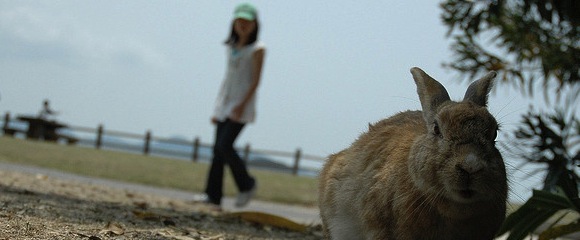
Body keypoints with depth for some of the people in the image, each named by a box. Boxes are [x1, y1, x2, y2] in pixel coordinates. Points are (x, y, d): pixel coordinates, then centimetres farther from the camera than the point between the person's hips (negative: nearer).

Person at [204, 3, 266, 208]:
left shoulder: (257, 49, -5)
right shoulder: (232, 47, 15)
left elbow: (255, 81, -10)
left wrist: (242, 105, -21)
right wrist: (217, 108, 15)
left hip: (241, 106, -7)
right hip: (225, 104, 7)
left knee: (224, 146, -16)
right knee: (217, 150, 2)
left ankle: (247, 184, 3)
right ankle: (213, 196, 3)